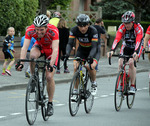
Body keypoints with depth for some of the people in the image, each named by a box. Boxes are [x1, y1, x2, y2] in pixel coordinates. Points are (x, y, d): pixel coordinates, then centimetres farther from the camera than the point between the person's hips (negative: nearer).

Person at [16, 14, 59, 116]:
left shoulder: (53, 31, -37)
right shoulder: (30, 30, -30)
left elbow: (55, 49, -43)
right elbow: (25, 47, -35)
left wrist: (51, 64, -56)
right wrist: (21, 62, -50)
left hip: (51, 50, -2)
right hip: (39, 46, 2)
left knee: (49, 76, -13)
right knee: (33, 55, -35)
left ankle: (50, 104, 3)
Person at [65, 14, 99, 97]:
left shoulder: (93, 31, -30)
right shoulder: (74, 30, -21)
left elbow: (94, 47, -35)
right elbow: (70, 44, -25)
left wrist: (90, 56, -54)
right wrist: (67, 54, -46)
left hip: (93, 51, -3)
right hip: (81, 50, 3)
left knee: (91, 66, -30)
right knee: (76, 67, -20)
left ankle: (94, 84, -1)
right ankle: (75, 91, -7)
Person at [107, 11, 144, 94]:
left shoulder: (138, 28, -28)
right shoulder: (122, 27, -21)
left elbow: (138, 41, -39)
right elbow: (117, 39, -32)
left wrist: (135, 53, -56)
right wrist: (112, 51, -47)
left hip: (135, 48, -3)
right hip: (125, 47, 3)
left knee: (131, 62, -26)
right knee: (120, 63, -18)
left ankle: (132, 86, -18)